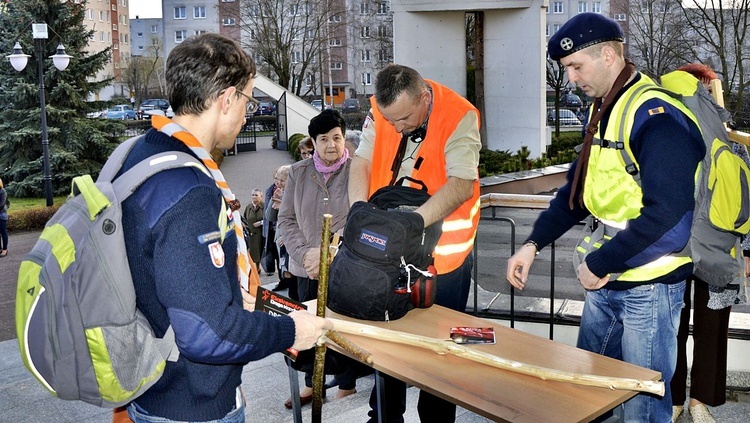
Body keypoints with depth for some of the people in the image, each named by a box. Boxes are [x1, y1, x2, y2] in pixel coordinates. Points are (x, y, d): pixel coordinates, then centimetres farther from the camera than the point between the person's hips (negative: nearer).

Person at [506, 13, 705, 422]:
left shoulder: (655, 115, -19)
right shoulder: (600, 112, 10)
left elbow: (667, 212, -26)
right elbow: (578, 190, 15)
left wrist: (600, 263, -19)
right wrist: (533, 243, 4)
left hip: (649, 285, -8)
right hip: (604, 281, 9)